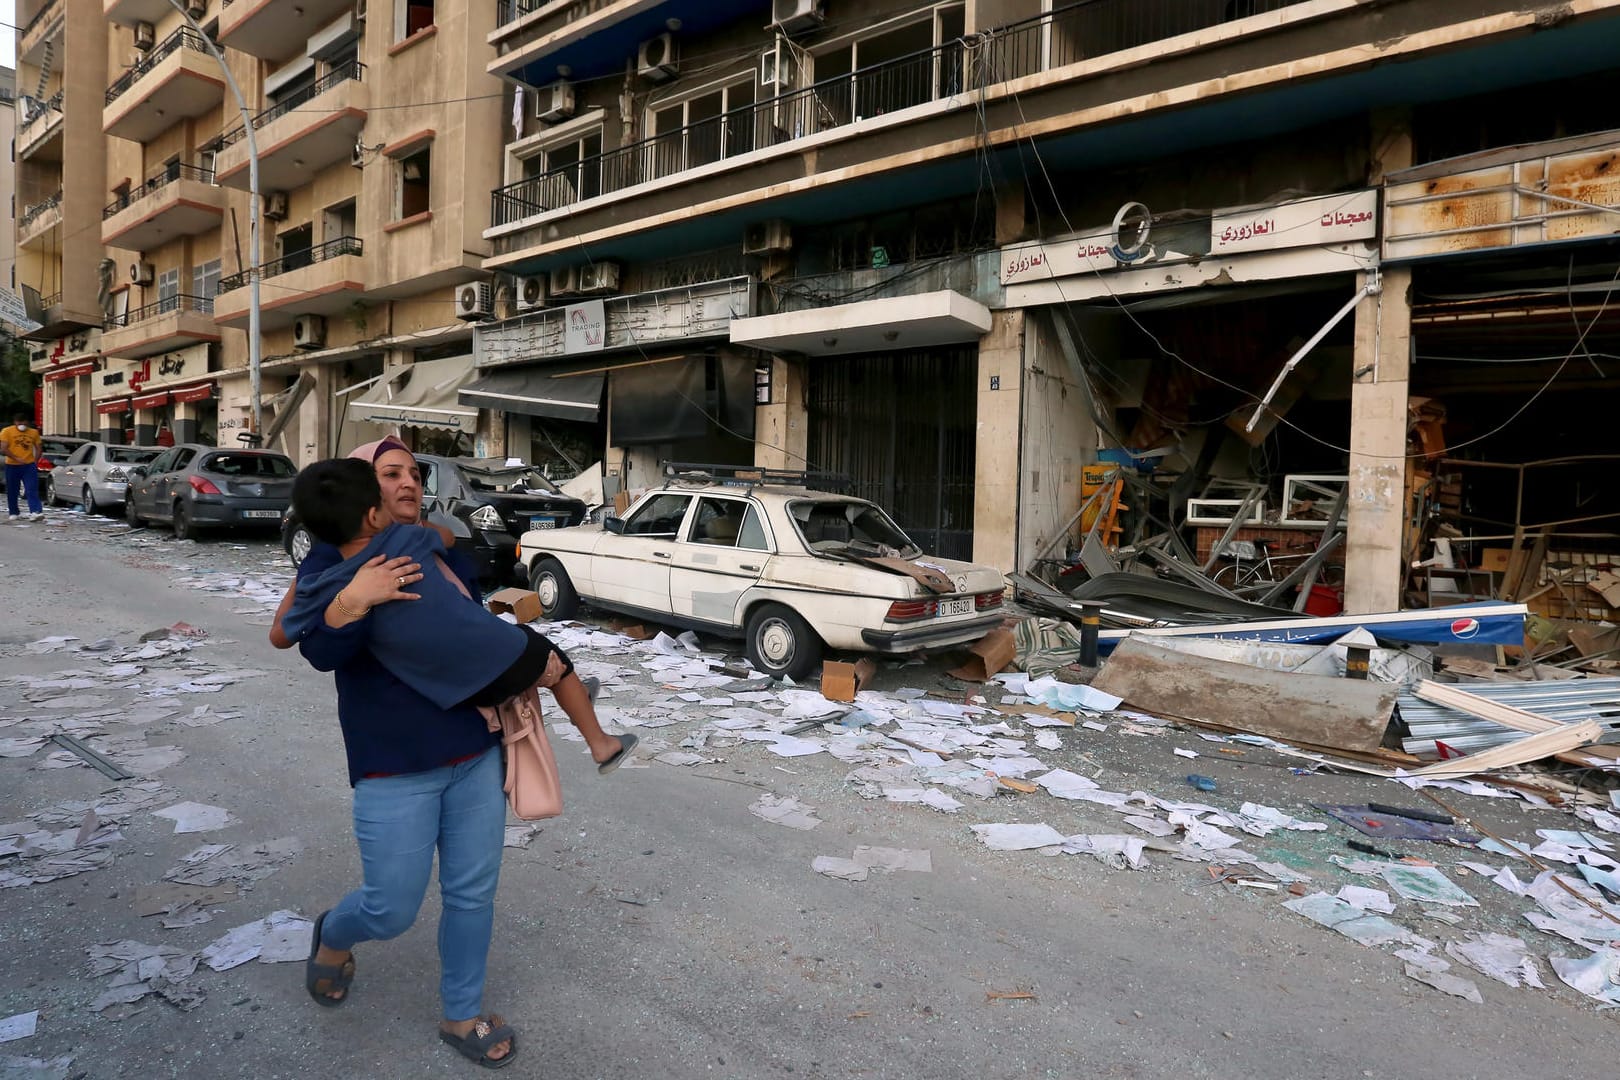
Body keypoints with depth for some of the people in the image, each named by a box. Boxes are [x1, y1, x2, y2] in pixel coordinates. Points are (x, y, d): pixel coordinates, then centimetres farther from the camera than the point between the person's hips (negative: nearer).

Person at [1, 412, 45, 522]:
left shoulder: (34, 432, 8)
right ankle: (13, 513, 20)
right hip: (12, 466, 0)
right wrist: (16, 458, -16)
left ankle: (36, 512, -21)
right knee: (12, 492, 9)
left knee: (32, 490, -11)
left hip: (29, 465, 0)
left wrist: (35, 461, 2)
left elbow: (38, 448, 15)